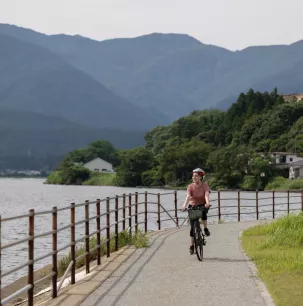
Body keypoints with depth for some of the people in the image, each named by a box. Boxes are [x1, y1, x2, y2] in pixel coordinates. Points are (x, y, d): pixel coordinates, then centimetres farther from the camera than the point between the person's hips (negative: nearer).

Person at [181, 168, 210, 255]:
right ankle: (191, 246, 6)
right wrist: (184, 205, -41)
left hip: (202, 205, -1)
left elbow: (206, 195, -27)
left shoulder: (205, 185, -11)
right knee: (193, 226, -4)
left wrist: (207, 203, -48)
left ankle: (205, 228, -13)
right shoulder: (190, 186, -9)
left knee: (203, 213, -37)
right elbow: (188, 196, -23)